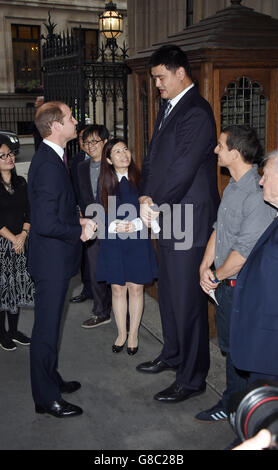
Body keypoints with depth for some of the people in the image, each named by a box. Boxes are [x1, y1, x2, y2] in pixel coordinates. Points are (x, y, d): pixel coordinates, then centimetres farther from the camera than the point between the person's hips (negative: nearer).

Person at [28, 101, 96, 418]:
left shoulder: (50, 157, 9)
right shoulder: (49, 164, -23)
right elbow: (46, 223, -28)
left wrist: (78, 220, 4)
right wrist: (80, 231, -15)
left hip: (54, 258, 10)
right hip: (51, 260, -10)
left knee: (49, 324, 21)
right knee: (46, 328, 3)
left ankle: (50, 380, 38)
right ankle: (47, 398, 18)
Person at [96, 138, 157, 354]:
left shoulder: (140, 179, -2)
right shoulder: (105, 182, 2)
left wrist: (135, 224, -16)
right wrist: (115, 225, -13)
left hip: (138, 241, -1)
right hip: (113, 243, 1)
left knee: (136, 288, 6)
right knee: (117, 289, 8)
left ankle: (133, 334, 21)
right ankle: (121, 334, 25)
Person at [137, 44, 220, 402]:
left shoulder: (196, 113, -16)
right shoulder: (169, 108, 16)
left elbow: (183, 170, -21)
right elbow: (153, 159, 15)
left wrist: (155, 205, -12)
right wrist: (146, 197, 0)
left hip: (188, 221, -10)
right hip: (167, 218, 10)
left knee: (187, 300, 0)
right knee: (168, 293, 20)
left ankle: (192, 378, 15)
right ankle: (173, 355, 39)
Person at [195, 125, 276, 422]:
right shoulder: (233, 186, 7)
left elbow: (245, 250, -24)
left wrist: (216, 276, -10)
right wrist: (205, 266, 2)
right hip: (224, 283, 9)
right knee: (228, 344, 20)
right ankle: (233, 401, 37)